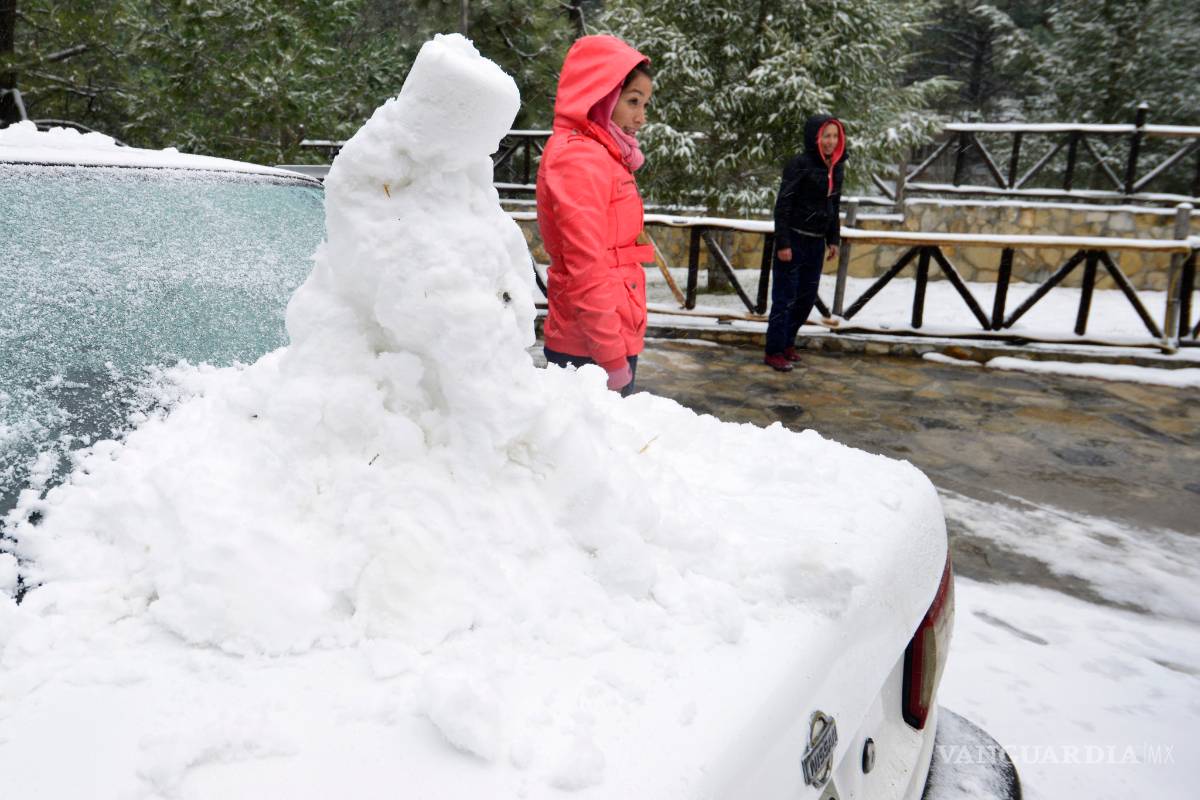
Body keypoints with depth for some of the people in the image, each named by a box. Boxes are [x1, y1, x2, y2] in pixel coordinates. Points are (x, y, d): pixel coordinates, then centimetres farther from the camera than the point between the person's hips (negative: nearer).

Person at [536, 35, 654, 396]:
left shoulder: (599, 156, 17)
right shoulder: (580, 159, -12)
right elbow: (586, 271, -19)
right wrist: (612, 358, -19)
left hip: (610, 337, 10)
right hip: (593, 349, -9)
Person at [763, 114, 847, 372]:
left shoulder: (837, 167, 9)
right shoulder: (800, 165, -12)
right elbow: (783, 205, -14)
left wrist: (834, 240, 15)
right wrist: (782, 243, -18)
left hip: (817, 242, 7)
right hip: (794, 240, -7)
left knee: (807, 297, 12)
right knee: (785, 297, -3)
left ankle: (787, 342, 26)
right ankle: (774, 352, 5)